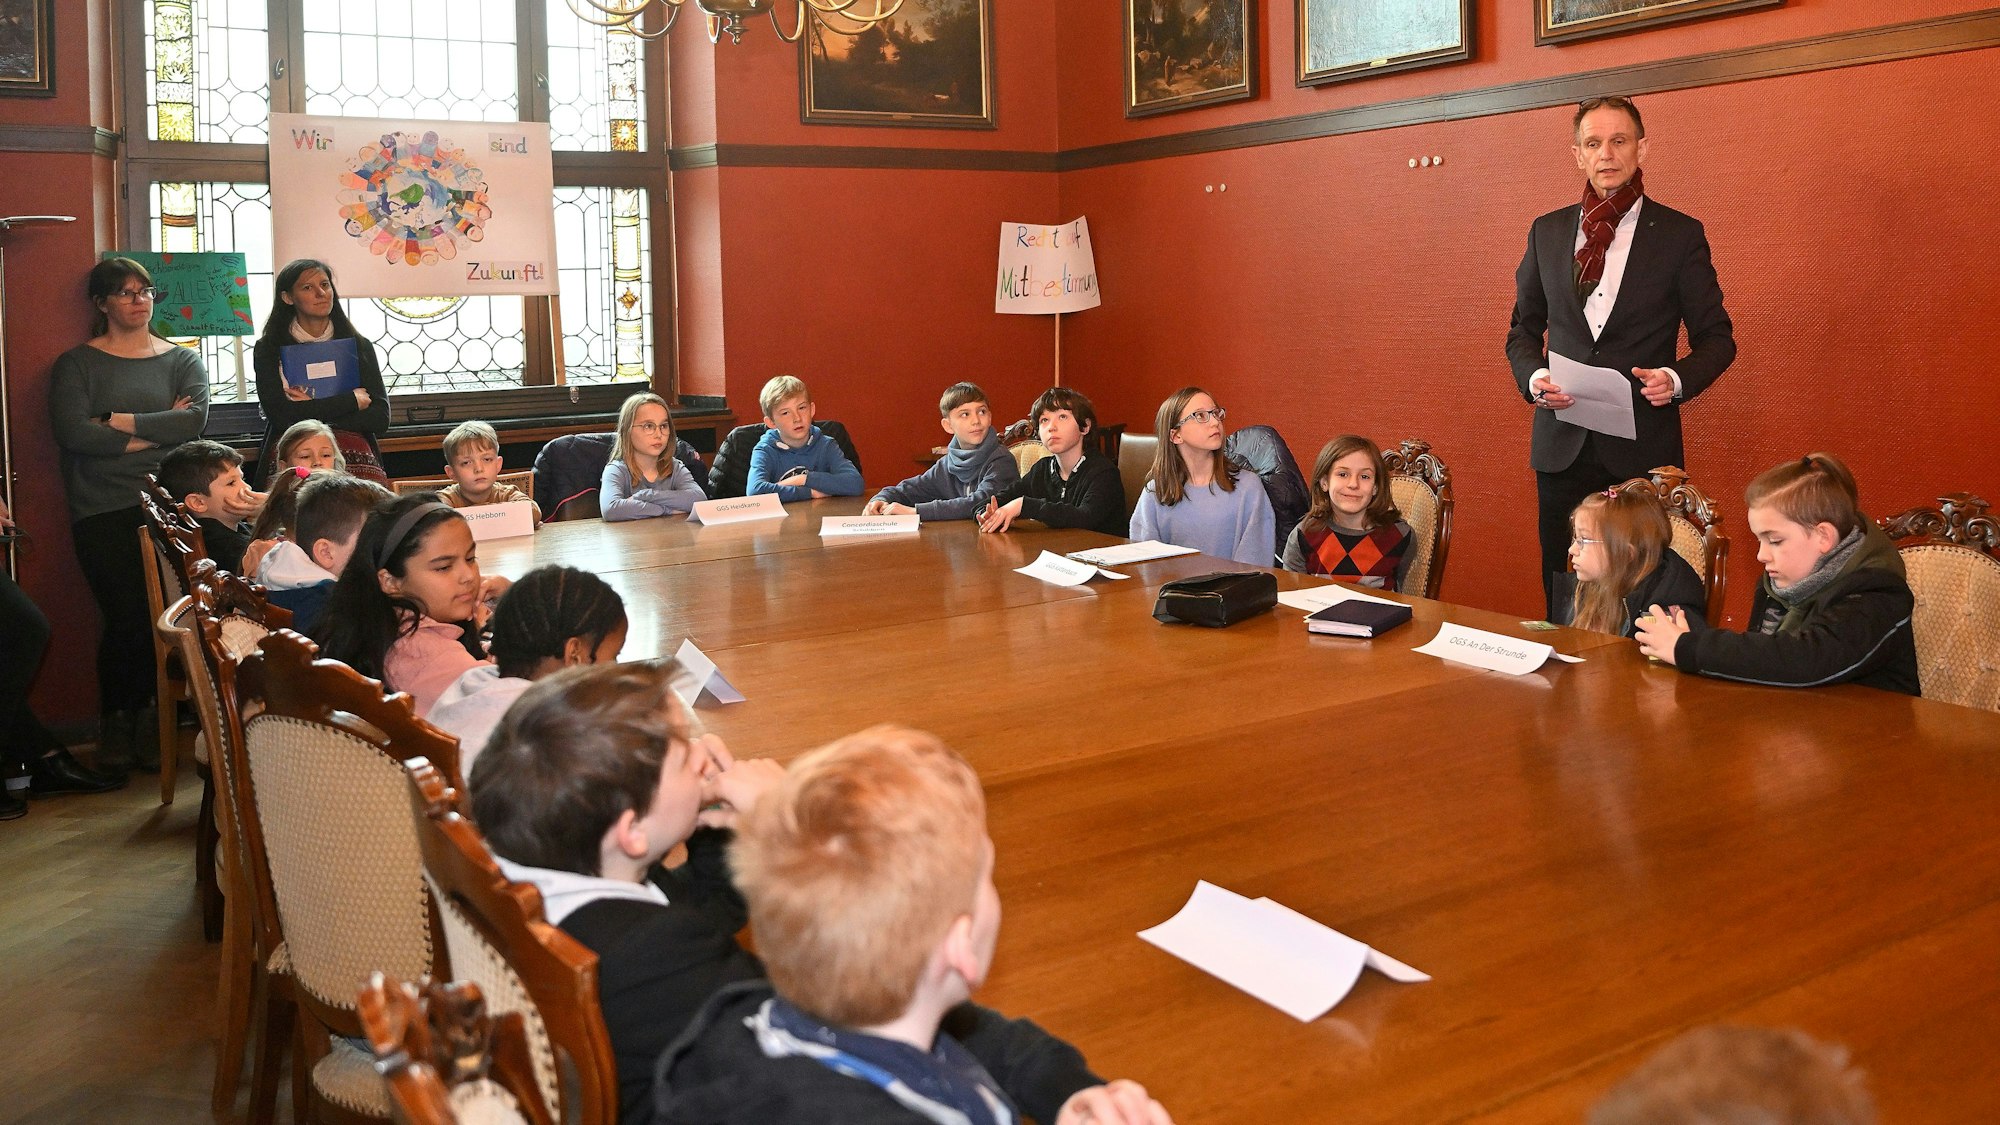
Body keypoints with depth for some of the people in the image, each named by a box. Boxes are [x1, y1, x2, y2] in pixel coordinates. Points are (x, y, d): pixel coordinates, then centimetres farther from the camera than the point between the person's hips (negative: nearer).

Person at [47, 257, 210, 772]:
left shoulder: (183, 360, 14)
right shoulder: (77, 364, 10)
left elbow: (195, 419, -5)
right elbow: (71, 431, -7)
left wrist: (117, 421, -7)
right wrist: (157, 431, -6)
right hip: (102, 512, -1)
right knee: (127, 614, -11)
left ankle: (148, 716, 8)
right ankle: (118, 721, 7)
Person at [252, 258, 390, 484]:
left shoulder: (359, 346, 16)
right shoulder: (269, 349, 10)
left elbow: (380, 420, 6)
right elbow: (280, 416, -5)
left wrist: (309, 413, -2)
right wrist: (352, 400, 0)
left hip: (356, 459, 1)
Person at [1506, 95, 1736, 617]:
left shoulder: (1680, 235, 2)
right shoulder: (1547, 232, 10)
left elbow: (1716, 337, 5)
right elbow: (1524, 329, 16)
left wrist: (1677, 378, -15)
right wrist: (1533, 376, -5)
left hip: (1643, 446, -2)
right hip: (1562, 446, 2)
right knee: (1564, 604, 6)